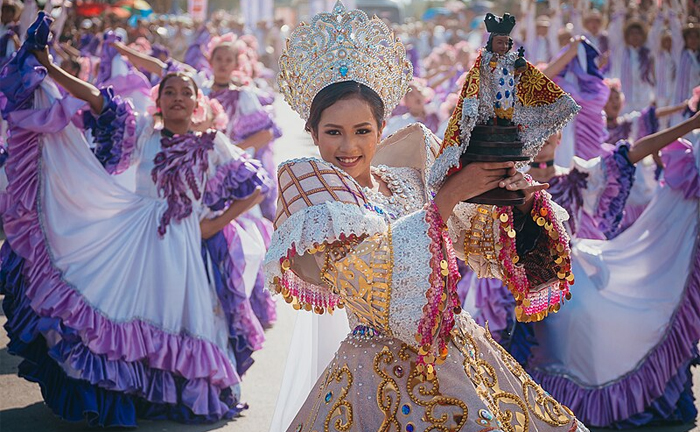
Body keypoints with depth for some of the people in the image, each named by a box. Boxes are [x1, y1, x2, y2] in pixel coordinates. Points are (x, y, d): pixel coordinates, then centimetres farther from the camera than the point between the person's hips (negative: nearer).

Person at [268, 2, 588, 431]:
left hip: (461, 355, 5)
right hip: (383, 376, -5)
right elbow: (368, 260, -22)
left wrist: (518, 195, -9)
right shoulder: (310, 184, -6)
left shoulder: (410, 177, 6)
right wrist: (447, 195, -21)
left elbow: (482, 238, 11)